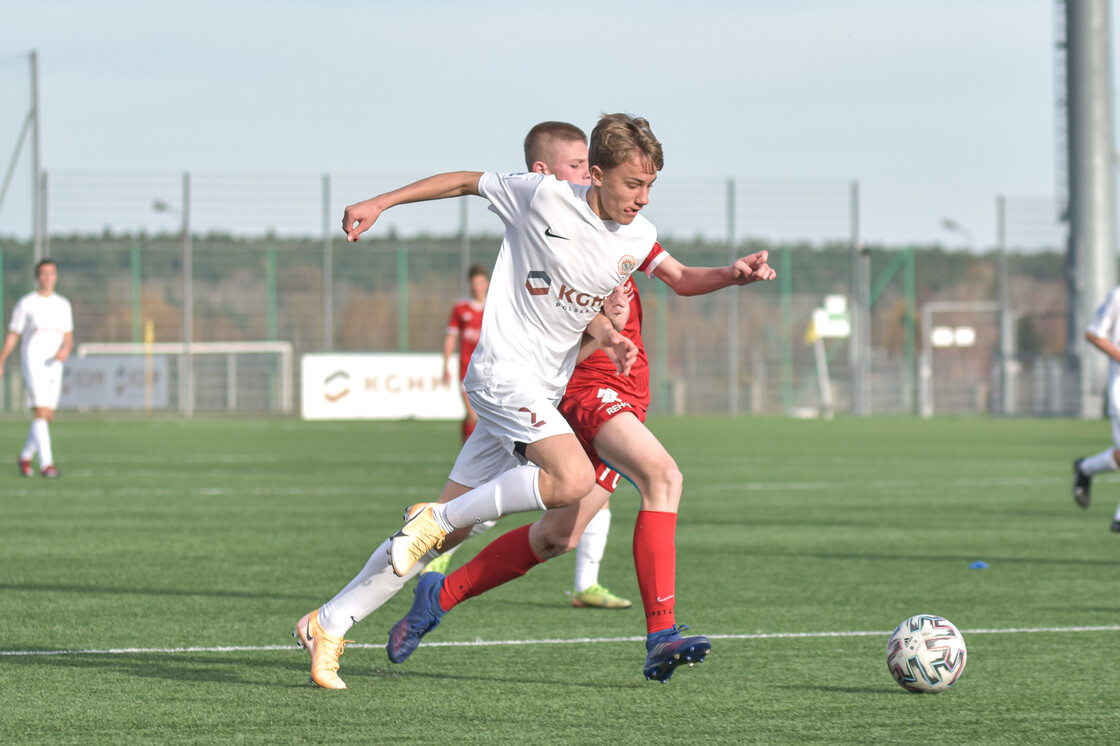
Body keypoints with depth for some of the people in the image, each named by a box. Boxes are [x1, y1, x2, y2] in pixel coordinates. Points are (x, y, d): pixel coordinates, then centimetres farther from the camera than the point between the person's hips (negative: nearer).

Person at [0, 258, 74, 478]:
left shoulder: (63, 305, 12)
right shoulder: (25, 304, 0)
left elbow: (69, 337, 12)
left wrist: (66, 349, -10)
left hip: (54, 365, 5)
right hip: (33, 362, -5)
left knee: (47, 417, 8)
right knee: (41, 412, -16)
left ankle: (26, 456, 28)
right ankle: (46, 463, -21)